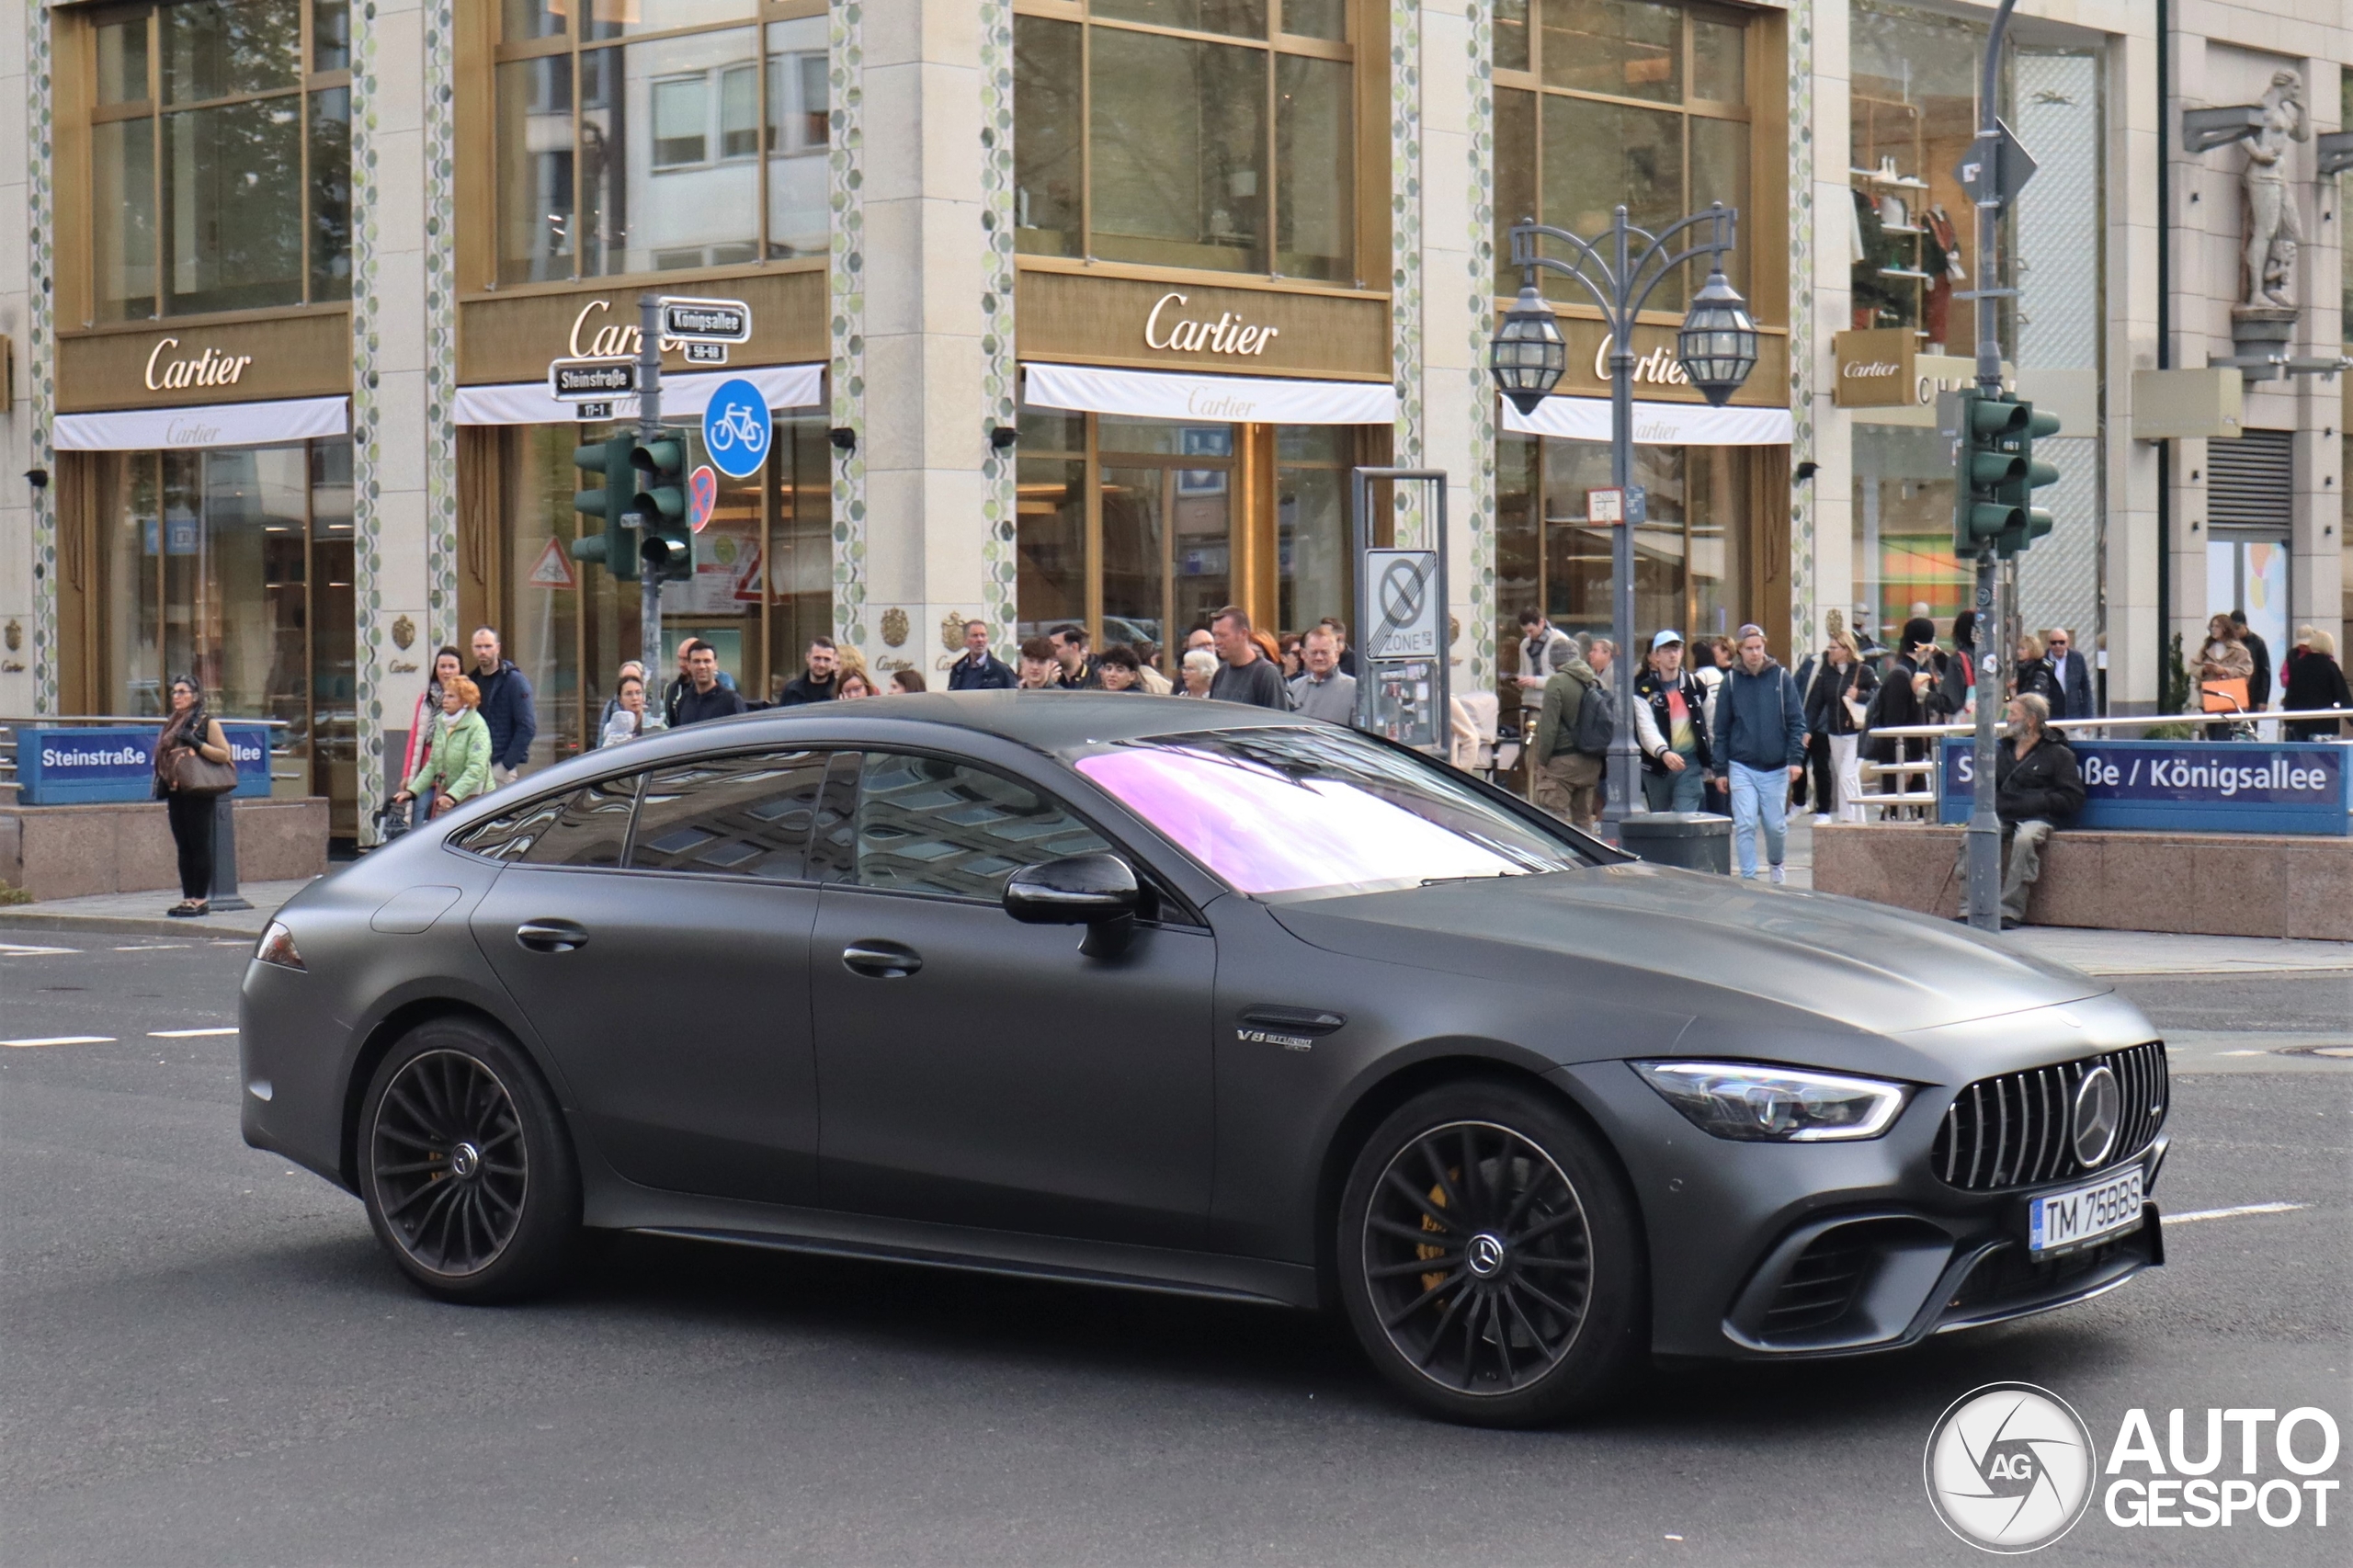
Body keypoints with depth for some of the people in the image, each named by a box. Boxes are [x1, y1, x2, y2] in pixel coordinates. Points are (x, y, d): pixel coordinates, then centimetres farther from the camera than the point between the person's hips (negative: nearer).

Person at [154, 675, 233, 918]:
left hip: (198, 794, -7)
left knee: (199, 846, -5)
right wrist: (163, 789, 12)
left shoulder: (208, 723, -3)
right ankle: (188, 897, 12)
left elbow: (224, 754, -9)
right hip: (176, 792, 7)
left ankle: (201, 899, -3)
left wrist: (196, 744, -19)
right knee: (183, 848, 8)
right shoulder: (172, 725, 18)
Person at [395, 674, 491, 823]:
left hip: (471, 798, -7)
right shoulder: (442, 724, 10)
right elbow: (432, 764, 15)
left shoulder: (477, 726, -12)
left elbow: (476, 770, -22)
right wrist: (412, 790, 5)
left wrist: (452, 795, -32)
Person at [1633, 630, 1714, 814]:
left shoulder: (1694, 685, 8)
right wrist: (1663, 752, -36)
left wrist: (1711, 763, 15)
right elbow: (1647, 730, -17)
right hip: (1657, 765, 0)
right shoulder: (1645, 691, -3)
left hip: (1690, 764, 0)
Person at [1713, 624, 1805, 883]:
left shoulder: (1781, 677, 1)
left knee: (1775, 825, 8)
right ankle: (1748, 877, -4)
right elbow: (1721, 729, 6)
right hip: (1742, 767, 0)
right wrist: (1720, 768, 2)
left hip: (1776, 767, 0)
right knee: (1745, 825, -9)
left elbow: (1797, 721, 0)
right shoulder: (1731, 681, 2)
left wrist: (1796, 758, -9)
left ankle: (1776, 863, 35)